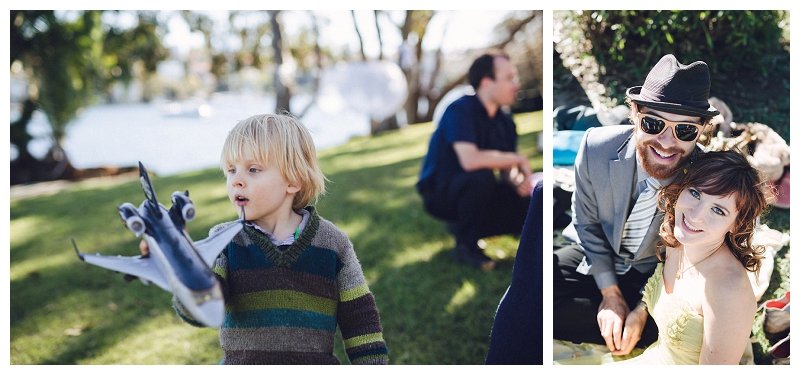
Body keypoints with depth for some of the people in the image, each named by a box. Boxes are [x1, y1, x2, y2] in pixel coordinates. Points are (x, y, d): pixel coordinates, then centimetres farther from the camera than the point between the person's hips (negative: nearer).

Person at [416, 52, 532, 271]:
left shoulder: (505, 123, 2)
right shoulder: (460, 111, -20)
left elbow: (507, 170, 4)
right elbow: (470, 160, -35)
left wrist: (518, 181, -21)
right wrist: (519, 159, -24)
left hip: (471, 195, 7)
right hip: (440, 195, -7)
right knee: (481, 176, -36)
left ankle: (462, 226, 9)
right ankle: (466, 245, -14)